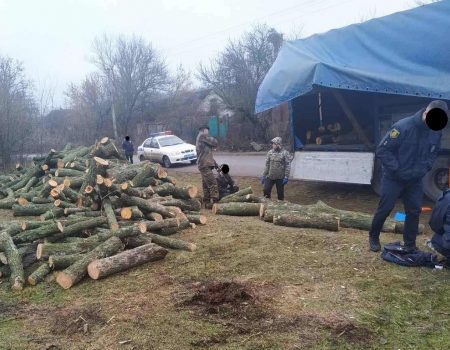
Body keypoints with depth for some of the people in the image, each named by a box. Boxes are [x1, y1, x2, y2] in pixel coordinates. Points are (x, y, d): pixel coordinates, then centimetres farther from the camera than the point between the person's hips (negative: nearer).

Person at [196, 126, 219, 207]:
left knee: (206, 185, 13)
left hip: (204, 165, 10)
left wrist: (215, 163, 20)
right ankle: (216, 202, -17)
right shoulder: (202, 136, -6)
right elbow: (215, 143, -9)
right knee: (213, 184, -14)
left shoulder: (200, 141, 23)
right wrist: (211, 138, 12)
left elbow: (207, 153, 25)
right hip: (205, 165, -10)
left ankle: (207, 203, 17)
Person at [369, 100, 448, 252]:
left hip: (415, 180, 5)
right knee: (385, 208, 4)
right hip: (393, 179, -5)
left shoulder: (437, 131, -4)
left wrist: (424, 169, -5)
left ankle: (410, 246, 22)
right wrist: (396, 169, -20)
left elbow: (433, 153, 12)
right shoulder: (403, 127, -24)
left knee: (414, 211, 8)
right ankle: (373, 237, 24)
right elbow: (382, 150, -20)